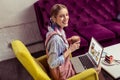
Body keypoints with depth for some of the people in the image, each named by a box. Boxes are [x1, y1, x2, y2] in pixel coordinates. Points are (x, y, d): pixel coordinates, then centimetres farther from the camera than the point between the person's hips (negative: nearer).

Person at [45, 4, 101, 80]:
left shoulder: (59, 30, -5)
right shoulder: (55, 38, -32)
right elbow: (52, 64, -29)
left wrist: (70, 40, -4)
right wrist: (70, 50, -25)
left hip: (65, 65, 8)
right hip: (62, 73, -8)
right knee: (97, 69, 7)